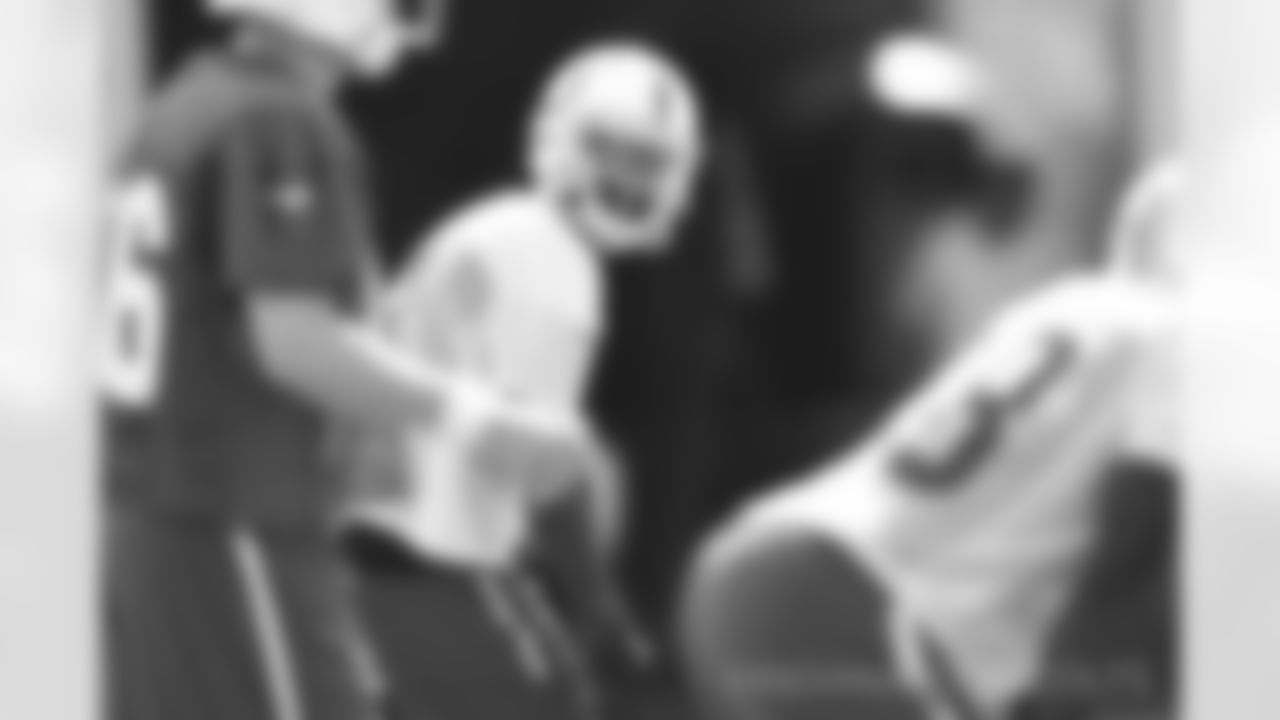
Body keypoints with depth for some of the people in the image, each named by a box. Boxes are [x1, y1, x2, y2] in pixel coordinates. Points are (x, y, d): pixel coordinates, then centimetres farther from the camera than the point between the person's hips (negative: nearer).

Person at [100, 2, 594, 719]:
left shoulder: (190, 104, 13)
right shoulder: (284, 123, -15)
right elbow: (297, 342, -21)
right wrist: (474, 417, -13)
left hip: (149, 518, 9)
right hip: (237, 529, -9)